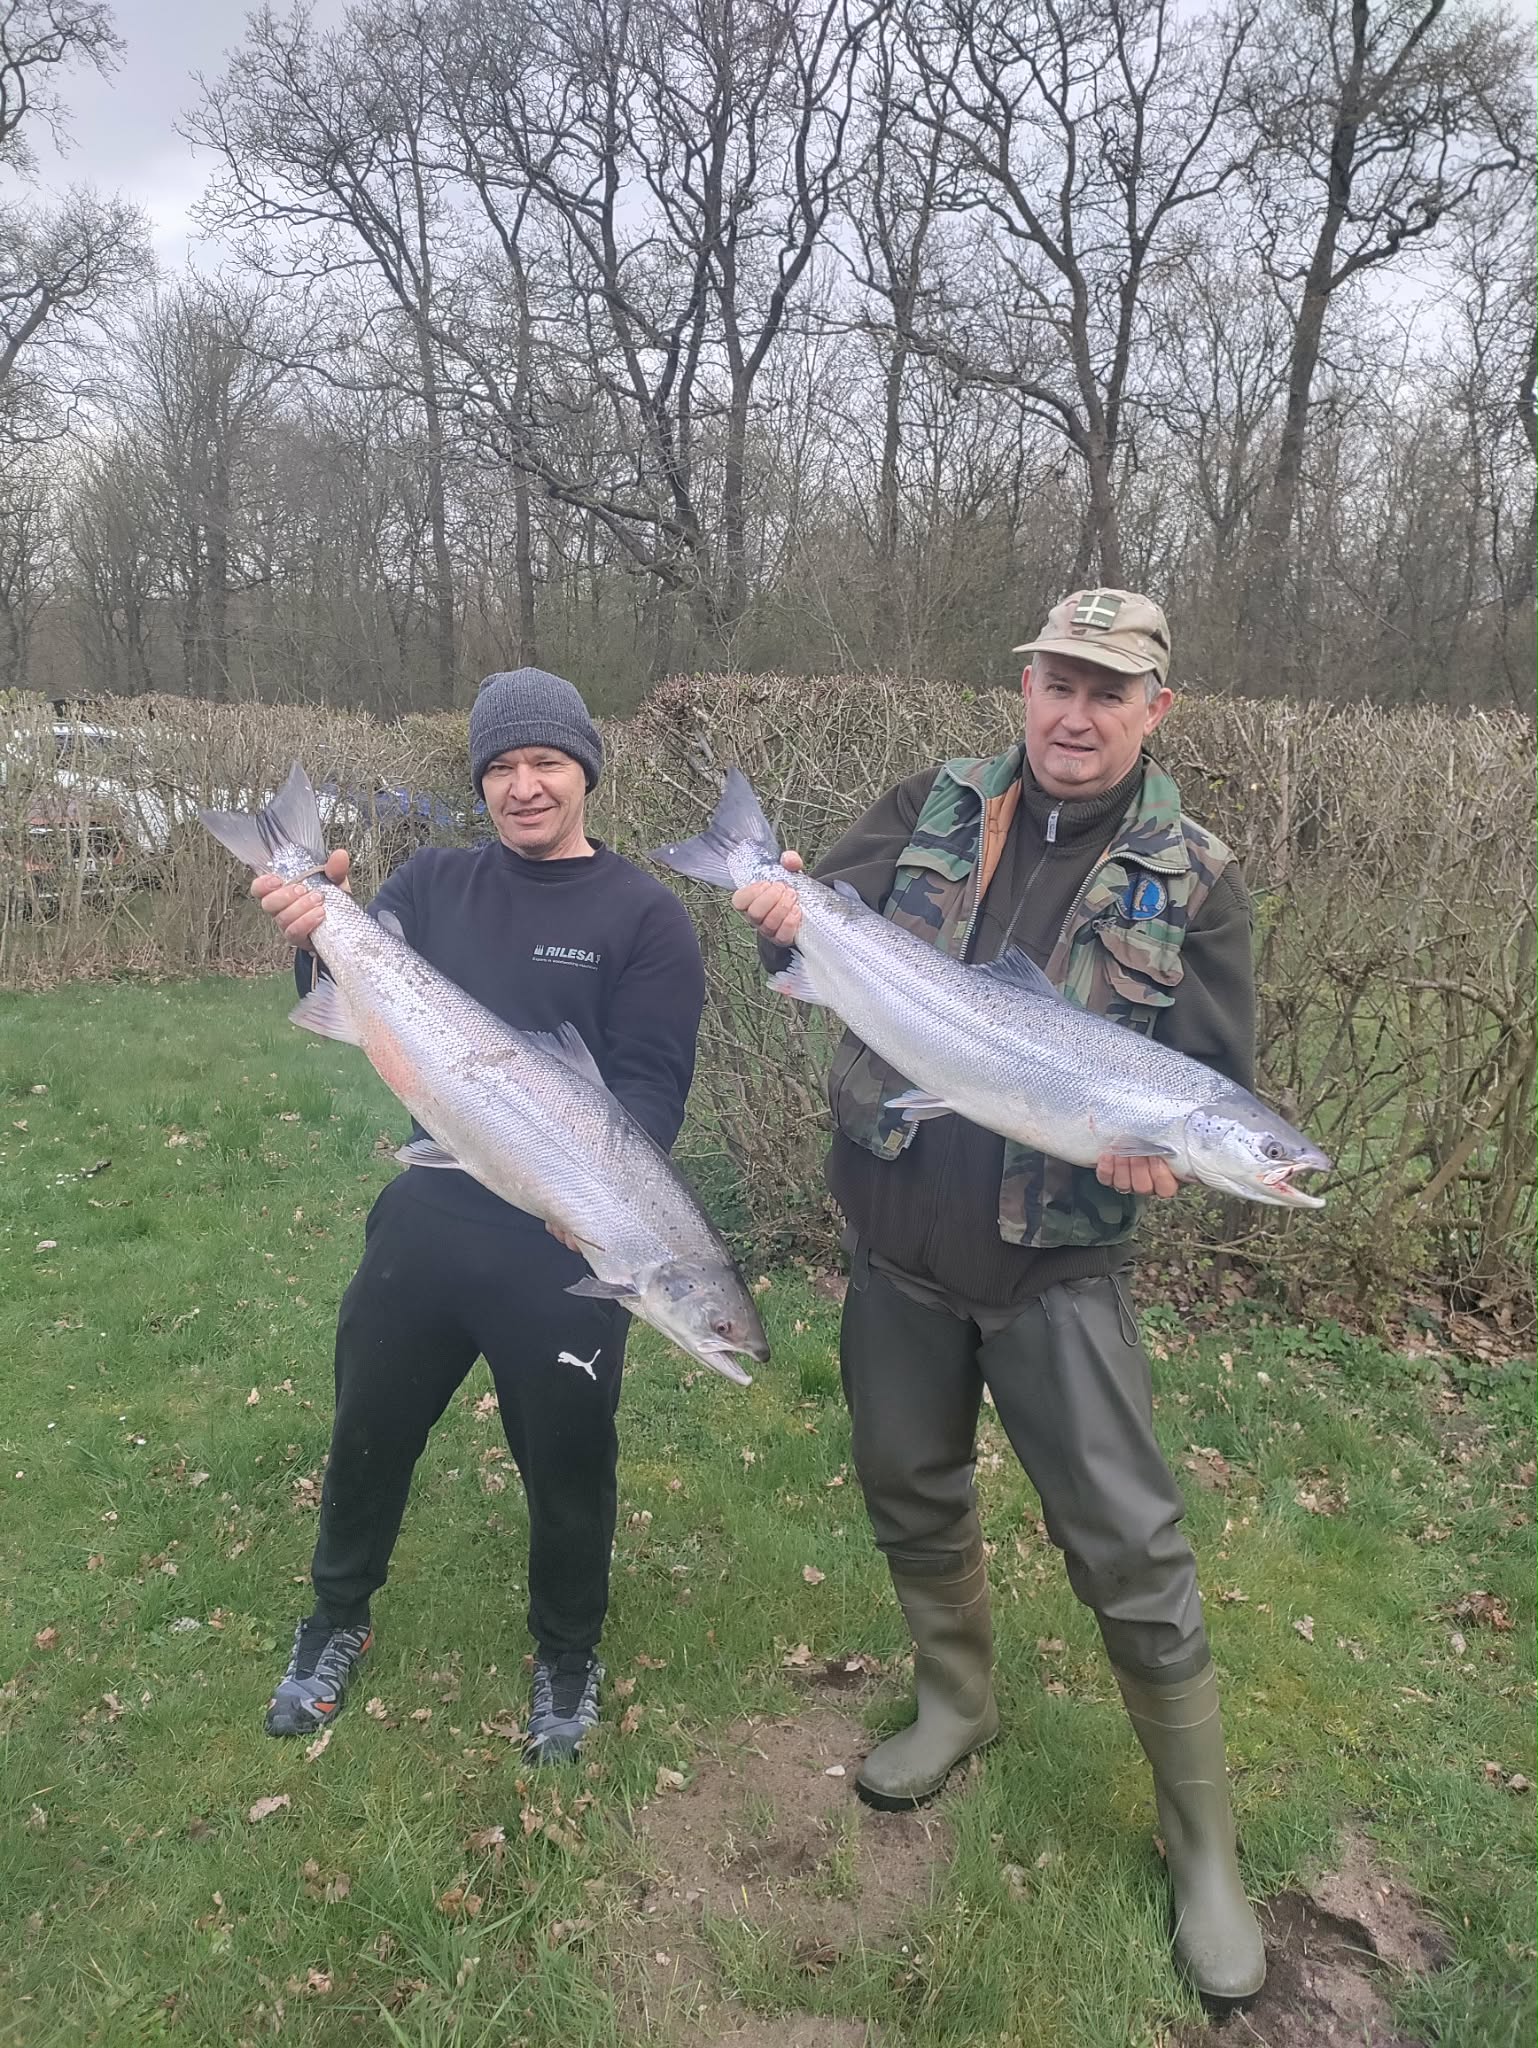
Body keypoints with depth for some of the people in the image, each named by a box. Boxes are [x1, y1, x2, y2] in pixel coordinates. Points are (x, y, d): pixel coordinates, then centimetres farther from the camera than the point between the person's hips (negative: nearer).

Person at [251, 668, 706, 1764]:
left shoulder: (646, 915, -8)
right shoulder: (435, 883, 3)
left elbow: (652, 1084, -13)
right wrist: (318, 938, -27)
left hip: (567, 1246, -3)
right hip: (427, 1216, 4)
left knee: (567, 1461, 13)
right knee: (369, 1431, 19)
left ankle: (567, 1654, 41)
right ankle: (338, 1621, 47)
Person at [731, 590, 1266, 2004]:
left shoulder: (1192, 879, -5)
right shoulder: (937, 807, 1)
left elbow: (1223, 1077, -3)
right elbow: (822, 926, -2)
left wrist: (1167, 1138, -26)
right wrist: (783, 922, -27)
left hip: (1056, 1267, -3)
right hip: (895, 1236, 3)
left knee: (1131, 1550, 2)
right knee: (911, 1488, 20)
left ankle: (1204, 1845, 25)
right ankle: (957, 1698, 48)